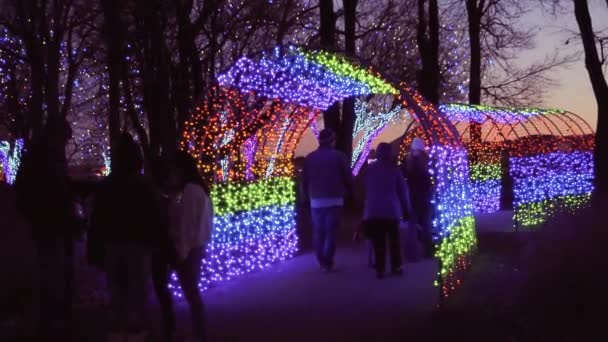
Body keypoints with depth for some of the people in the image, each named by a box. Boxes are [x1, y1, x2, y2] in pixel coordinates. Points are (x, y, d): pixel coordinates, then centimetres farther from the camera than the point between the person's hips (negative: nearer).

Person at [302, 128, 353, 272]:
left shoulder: (310, 158, 4)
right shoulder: (339, 156, -2)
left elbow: (304, 181, 4)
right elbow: (348, 178, -3)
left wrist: (307, 197, 13)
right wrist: (349, 194, 10)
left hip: (316, 200, 2)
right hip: (334, 200, -2)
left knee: (318, 233, 11)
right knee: (331, 232, -1)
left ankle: (322, 262, 12)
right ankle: (328, 263, -6)